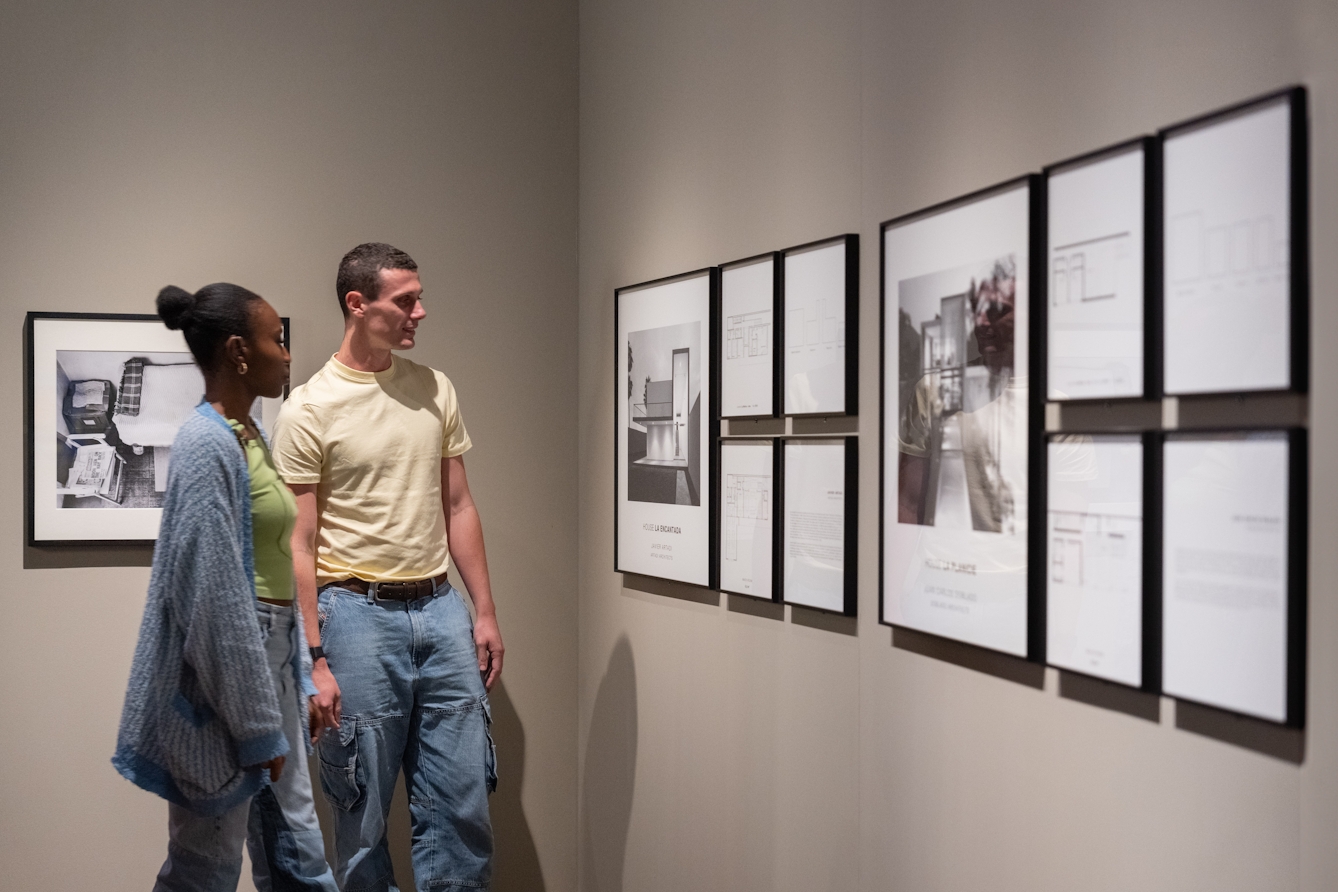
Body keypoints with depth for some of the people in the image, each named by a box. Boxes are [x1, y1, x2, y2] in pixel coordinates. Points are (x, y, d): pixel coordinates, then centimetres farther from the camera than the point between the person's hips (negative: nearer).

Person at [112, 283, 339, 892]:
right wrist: (258, 726, -19)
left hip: (268, 655, 9)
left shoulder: (248, 436, 11)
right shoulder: (207, 445, -18)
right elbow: (216, 598, -21)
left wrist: (298, 678, 16)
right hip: (225, 669, -9)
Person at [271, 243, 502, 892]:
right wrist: (313, 660, -11)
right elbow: (299, 546, -7)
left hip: (440, 607, 5)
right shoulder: (308, 410, -6)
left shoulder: (435, 390, 9)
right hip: (359, 613, -4)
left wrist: (484, 611, 10)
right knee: (362, 814, 5)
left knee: (462, 807, 7)